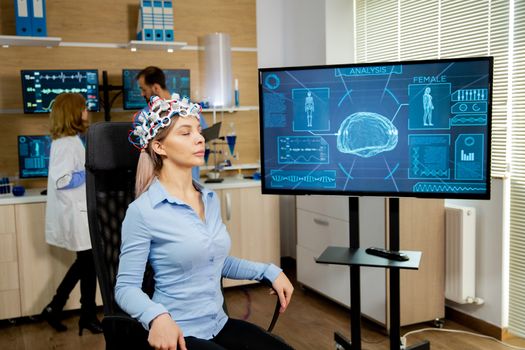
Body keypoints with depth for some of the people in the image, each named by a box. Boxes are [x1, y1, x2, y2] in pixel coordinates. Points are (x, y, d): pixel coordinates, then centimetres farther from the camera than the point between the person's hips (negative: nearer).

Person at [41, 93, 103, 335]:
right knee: (88, 263, 5)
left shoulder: (69, 140, 11)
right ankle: (88, 316, 21)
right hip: (76, 213, -10)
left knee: (85, 263, 19)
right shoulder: (67, 143, -20)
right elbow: (62, 180, -26)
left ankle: (54, 308, 26)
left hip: (78, 211, 10)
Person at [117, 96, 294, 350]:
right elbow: (126, 287, -13)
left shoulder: (211, 200, 6)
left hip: (219, 325, 6)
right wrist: (157, 317, -31)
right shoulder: (142, 211, -15)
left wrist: (269, 271, 8)